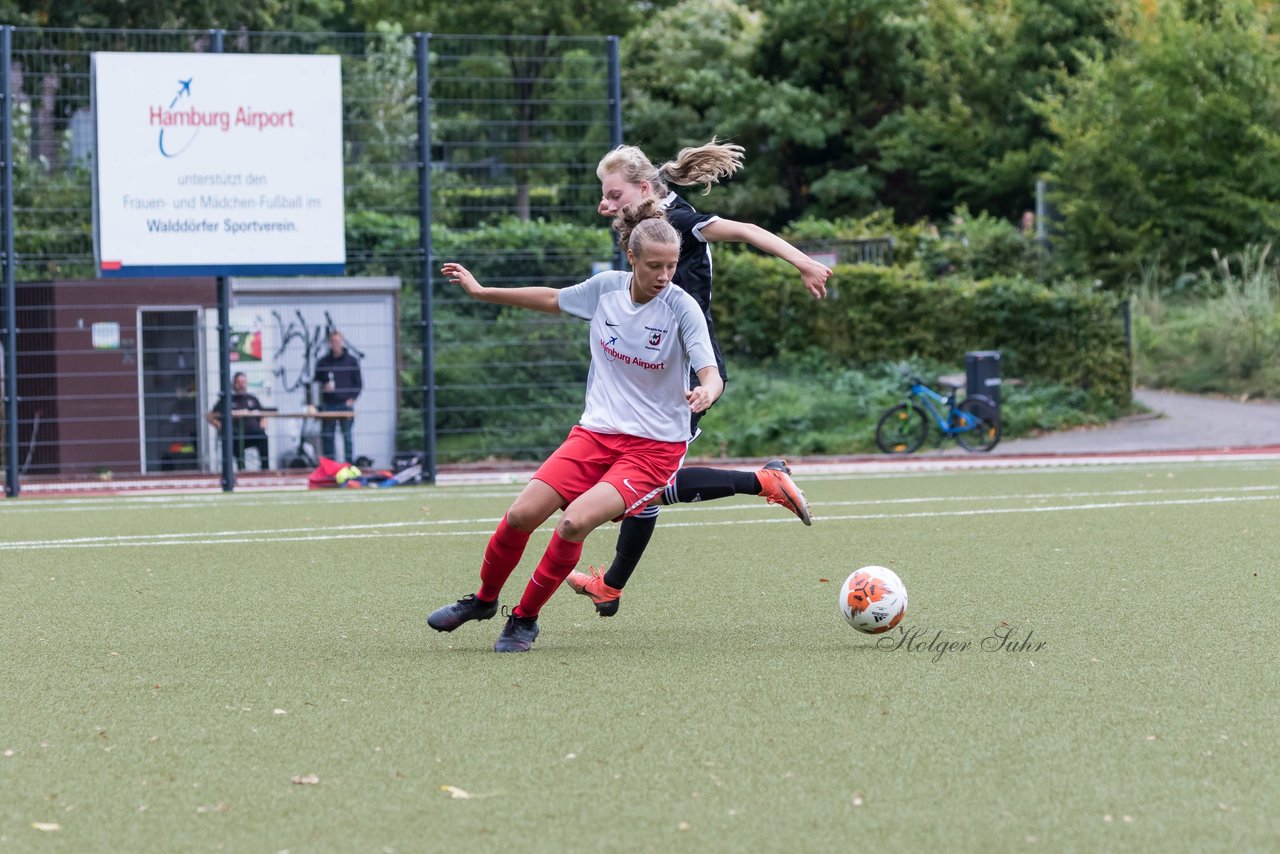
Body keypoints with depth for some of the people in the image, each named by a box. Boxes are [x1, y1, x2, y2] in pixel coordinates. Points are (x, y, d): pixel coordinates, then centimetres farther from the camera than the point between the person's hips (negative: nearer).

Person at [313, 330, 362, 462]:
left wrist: (351, 399, -5)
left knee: (347, 437, -3)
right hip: (328, 405, 2)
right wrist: (323, 387, -4)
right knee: (327, 437, 2)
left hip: (346, 403, -2)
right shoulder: (323, 362, 8)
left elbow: (358, 383, 6)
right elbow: (317, 381, 16)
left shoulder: (351, 361, 4)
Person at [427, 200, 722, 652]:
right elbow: (553, 299, 19)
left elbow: (711, 375, -24)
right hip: (597, 431, 4)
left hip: (653, 447, -4)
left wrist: (706, 392, -48)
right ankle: (484, 599, 22)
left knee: (575, 522, -25)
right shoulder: (606, 287, -2)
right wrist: (482, 292, 25)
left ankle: (524, 619, -2)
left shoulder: (683, 309, -15)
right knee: (521, 515, -7)